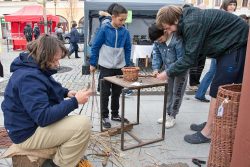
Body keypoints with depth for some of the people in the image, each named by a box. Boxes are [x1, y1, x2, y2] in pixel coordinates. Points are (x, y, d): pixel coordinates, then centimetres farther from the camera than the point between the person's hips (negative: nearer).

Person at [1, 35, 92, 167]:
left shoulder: (33, 67, 4)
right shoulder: (29, 77, -29)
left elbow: (45, 90, 20)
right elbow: (44, 117, -33)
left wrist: (66, 92, 1)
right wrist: (74, 102, -28)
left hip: (34, 122, 11)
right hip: (29, 133, -11)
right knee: (83, 124, -23)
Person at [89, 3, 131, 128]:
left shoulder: (125, 32, -1)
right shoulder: (104, 29, -10)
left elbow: (127, 50, 7)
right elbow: (95, 47, -6)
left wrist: (127, 65, 5)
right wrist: (93, 64, -4)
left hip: (120, 68, 4)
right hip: (106, 67, -3)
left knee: (117, 93, 14)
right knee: (105, 93, 6)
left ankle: (115, 114, 28)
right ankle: (105, 116, 17)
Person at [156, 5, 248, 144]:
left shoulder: (192, 23, -25)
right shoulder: (187, 21, 5)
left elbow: (190, 57, -23)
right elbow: (194, 53, 6)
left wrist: (168, 73, -15)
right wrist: (172, 71, -1)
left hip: (237, 44, -10)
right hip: (229, 45, 10)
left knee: (218, 89, -8)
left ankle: (208, 132, 1)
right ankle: (213, 124, 25)